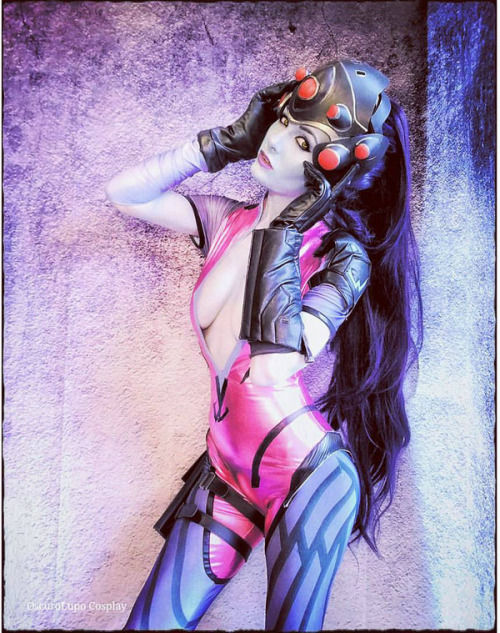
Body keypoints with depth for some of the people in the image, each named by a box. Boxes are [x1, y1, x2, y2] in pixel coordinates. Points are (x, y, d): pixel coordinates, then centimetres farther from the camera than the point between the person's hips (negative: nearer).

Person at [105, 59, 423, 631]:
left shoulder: (344, 255, -14)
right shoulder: (230, 221, 2)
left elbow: (274, 368, -28)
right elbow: (123, 194, 2)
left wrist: (283, 233, -24)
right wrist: (226, 142, -4)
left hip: (306, 475, -5)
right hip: (227, 472, 6)